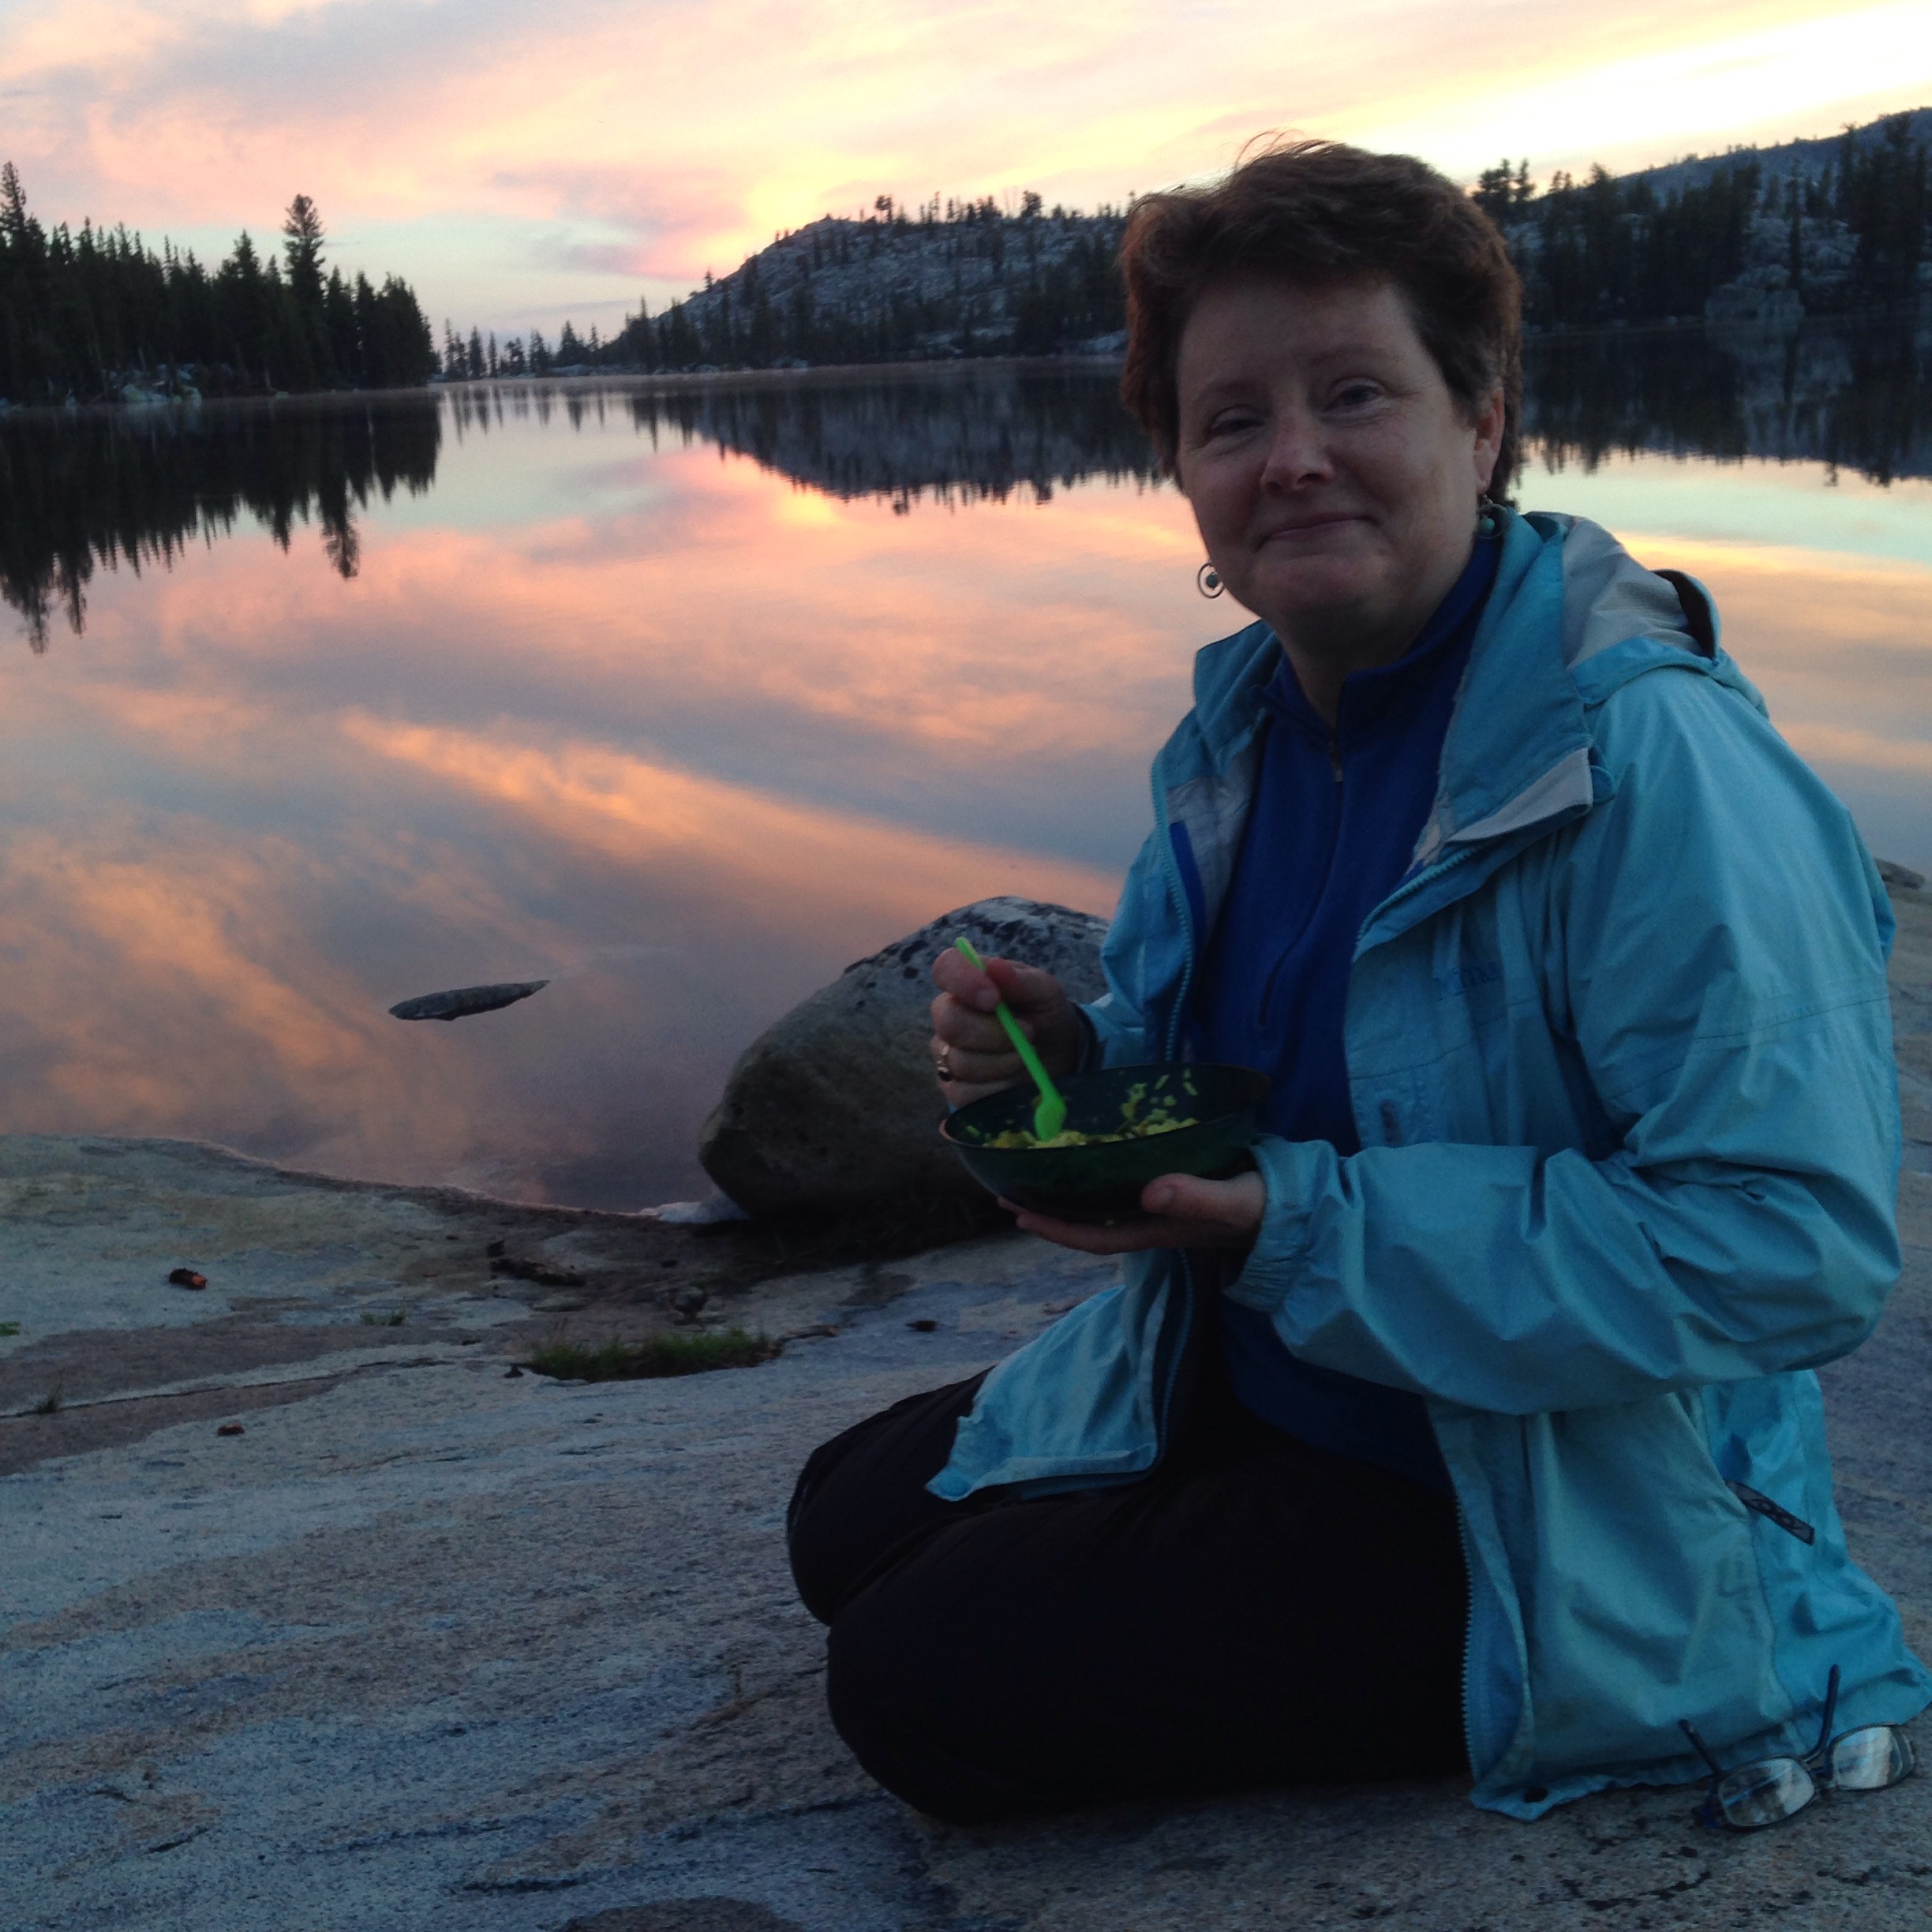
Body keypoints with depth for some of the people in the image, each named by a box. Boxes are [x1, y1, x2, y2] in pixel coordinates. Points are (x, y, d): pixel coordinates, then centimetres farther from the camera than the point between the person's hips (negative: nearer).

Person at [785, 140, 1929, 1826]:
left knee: (923, 1685, -14)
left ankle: (1473, 1706, 3)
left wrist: (1299, 1226, -31)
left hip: (1543, 1539, -8)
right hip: (1247, 1397, 9)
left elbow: (1794, 1243, -31)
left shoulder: (1653, 761, -27)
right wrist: (1078, 1065, -10)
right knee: (849, 1523, 15)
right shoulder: (1244, 725, 0)